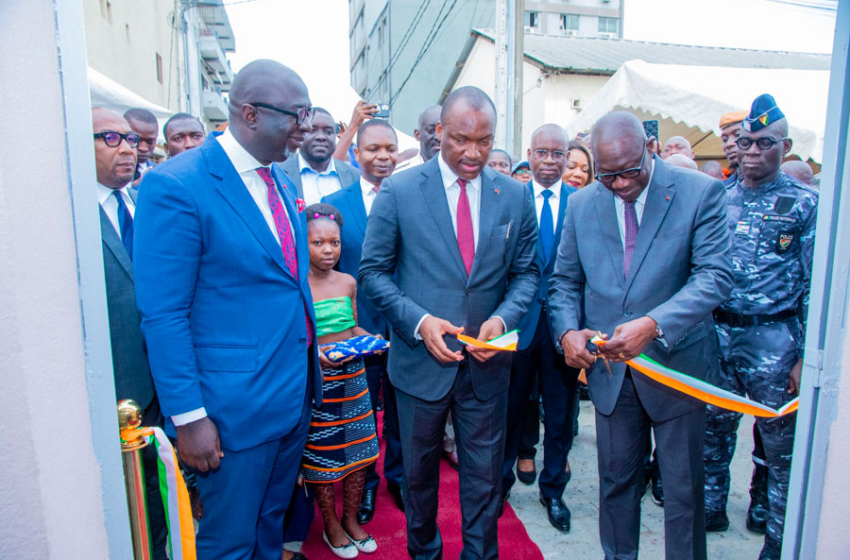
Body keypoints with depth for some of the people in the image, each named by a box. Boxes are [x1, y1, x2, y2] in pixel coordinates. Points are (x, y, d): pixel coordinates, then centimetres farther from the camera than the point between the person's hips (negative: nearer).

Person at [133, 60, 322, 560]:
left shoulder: (282, 179, 7)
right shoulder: (175, 185, -17)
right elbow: (162, 315, -17)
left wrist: (310, 373, 12)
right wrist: (188, 417, -16)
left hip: (297, 394, 7)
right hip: (236, 406, -7)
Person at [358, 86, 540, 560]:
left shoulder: (516, 196, 0)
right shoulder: (398, 191, -7)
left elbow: (526, 272, 6)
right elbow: (373, 271, -5)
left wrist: (504, 317, -13)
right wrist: (419, 321, -17)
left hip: (487, 361, 2)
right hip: (421, 357, -1)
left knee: (484, 476, 15)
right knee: (419, 471, 20)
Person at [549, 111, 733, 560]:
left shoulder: (701, 193, -8)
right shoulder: (582, 204, 2)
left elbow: (715, 276, -16)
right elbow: (564, 280, 6)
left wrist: (654, 325, -31)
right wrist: (567, 330, -13)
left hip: (676, 364, -3)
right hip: (609, 369, 3)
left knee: (683, 489, 12)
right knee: (616, 480, 18)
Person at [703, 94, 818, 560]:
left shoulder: (805, 203, -3)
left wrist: (807, 357, -10)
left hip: (772, 338, -3)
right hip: (716, 331, 4)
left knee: (783, 441, 8)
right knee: (713, 429, 15)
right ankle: (711, 506, 35)